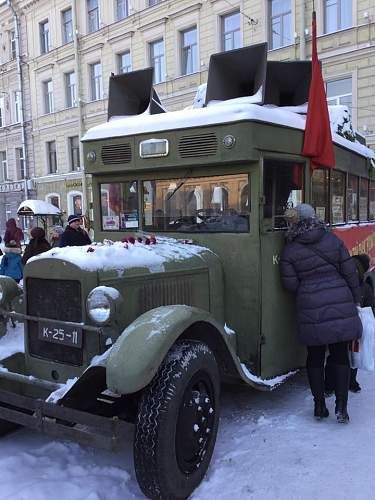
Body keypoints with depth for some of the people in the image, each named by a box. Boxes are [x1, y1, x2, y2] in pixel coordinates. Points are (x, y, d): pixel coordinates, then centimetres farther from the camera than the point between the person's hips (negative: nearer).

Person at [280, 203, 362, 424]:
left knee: (315, 358, 12)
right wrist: (355, 299, 15)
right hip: (341, 307, 1)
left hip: (312, 311, -1)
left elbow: (291, 284, -4)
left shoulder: (290, 250, -4)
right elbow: (350, 272, 3)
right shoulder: (333, 240, 1)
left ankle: (319, 406, 20)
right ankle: (341, 406, 7)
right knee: (341, 356, 10)